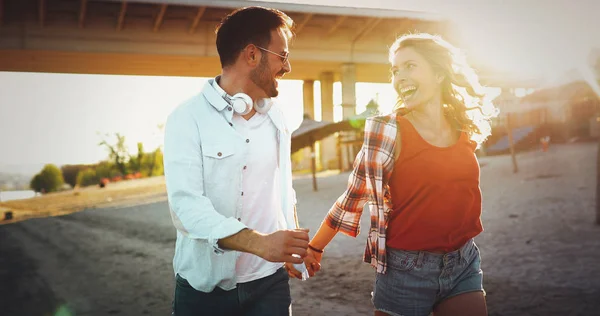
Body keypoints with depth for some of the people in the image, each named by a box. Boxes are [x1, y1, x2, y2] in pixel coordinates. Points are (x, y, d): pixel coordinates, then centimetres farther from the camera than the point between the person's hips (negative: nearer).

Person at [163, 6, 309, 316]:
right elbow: (186, 205, -22)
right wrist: (260, 243, -32)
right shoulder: (188, 118, -12)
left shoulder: (275, 117, 6)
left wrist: (294, 246, 9)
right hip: (205, 288, -4)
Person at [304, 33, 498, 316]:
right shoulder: (386, 132, -12)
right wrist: (315, 246, 1)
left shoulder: (465, 129, 1)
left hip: (464, 266, 4)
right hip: (405, 271, -4)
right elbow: (353, 197, -5)